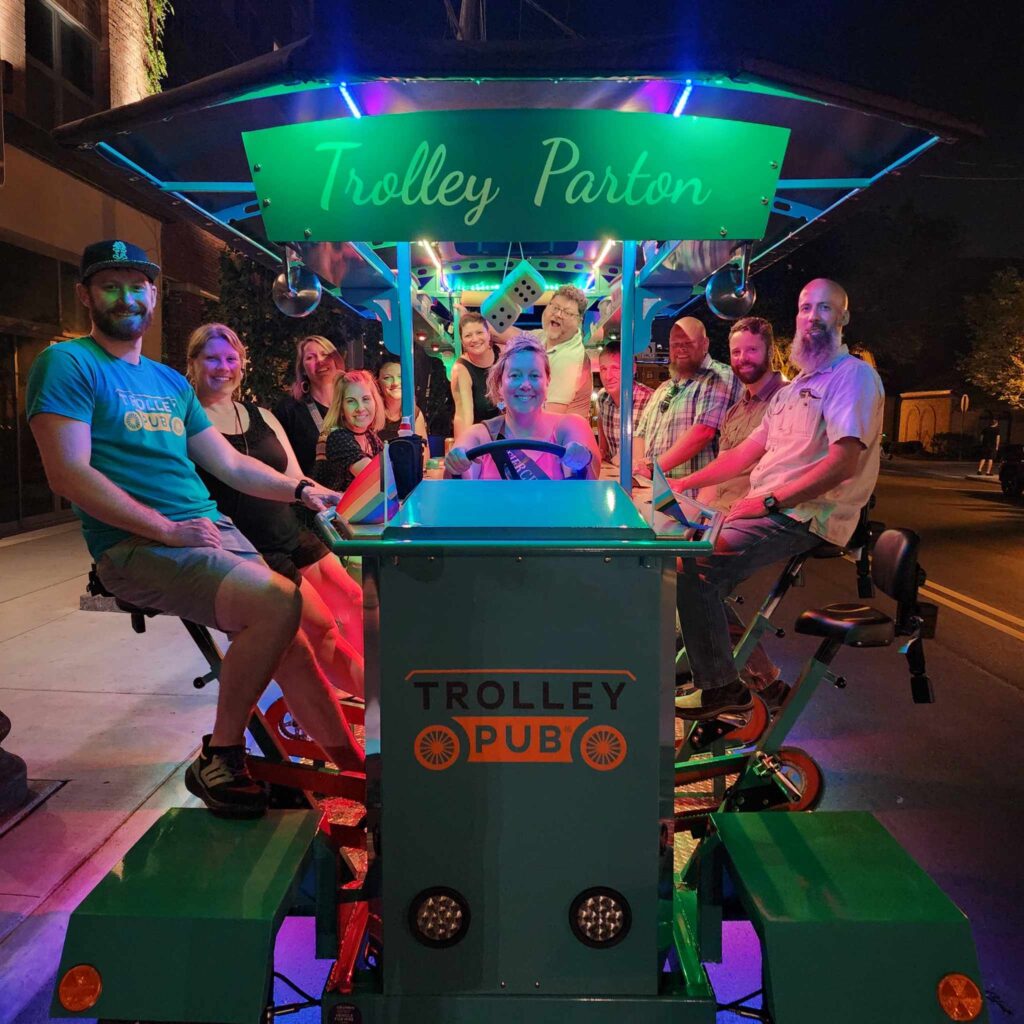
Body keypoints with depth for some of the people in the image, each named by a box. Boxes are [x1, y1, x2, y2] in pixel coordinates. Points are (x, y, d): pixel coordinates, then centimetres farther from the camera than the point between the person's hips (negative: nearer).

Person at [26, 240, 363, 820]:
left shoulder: (170, 381, 23)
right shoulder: (68, 364, 0)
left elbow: (230, 464, 23)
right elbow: (69, 474, -12)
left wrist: (300, 490, 8)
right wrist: (168, 530, -18)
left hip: (211, 529, 7)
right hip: (136, 545, -7)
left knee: (287, 639, -10)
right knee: (278, 603, -26)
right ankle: (220, 759, -8)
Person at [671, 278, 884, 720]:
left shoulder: (854, 374, -6)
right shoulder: (795, 387, 24)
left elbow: (844, 462, -19)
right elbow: (747, 451, 23)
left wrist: (770, 501, -20)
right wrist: (685, 483, 14)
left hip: (806, 517, -9)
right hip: (769, 511, 10)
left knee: (696, 569, -22)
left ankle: (721, 688, -10)